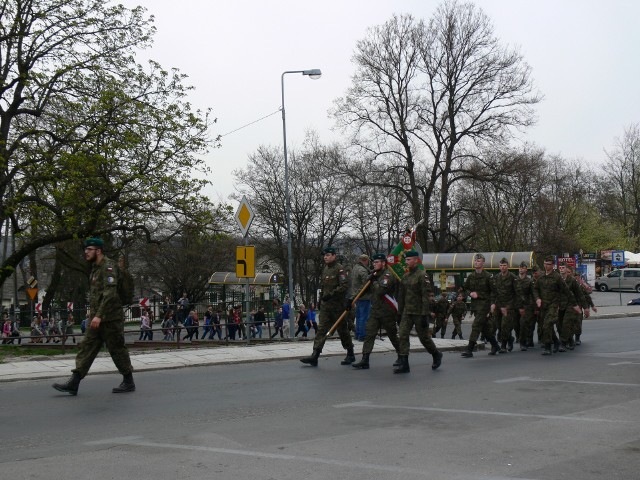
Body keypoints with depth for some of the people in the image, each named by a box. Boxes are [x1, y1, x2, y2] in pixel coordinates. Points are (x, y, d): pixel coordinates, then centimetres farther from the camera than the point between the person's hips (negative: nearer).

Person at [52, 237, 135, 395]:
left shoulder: (108, 266, -13)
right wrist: (94, 314, 18)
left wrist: (99, 315, -27)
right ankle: (73, 384, 1)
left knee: (117, 350, 0)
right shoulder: (95, 268, 17)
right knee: (87, 347, 3)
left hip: (110, 318, -9)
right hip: (97, 318, 9)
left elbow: (110, 293, -23)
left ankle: (129, 382, 12)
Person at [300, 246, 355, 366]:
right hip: (326, 306, 7)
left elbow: (344, 285, -22)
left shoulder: (339, 269, -12)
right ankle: (315, 355, -7)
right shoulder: (325, 269, 14)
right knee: (321, 329, -1)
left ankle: (350, 355, 20)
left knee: (342, 330, 4)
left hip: (338, 306, -7)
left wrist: (331, 294, -26)